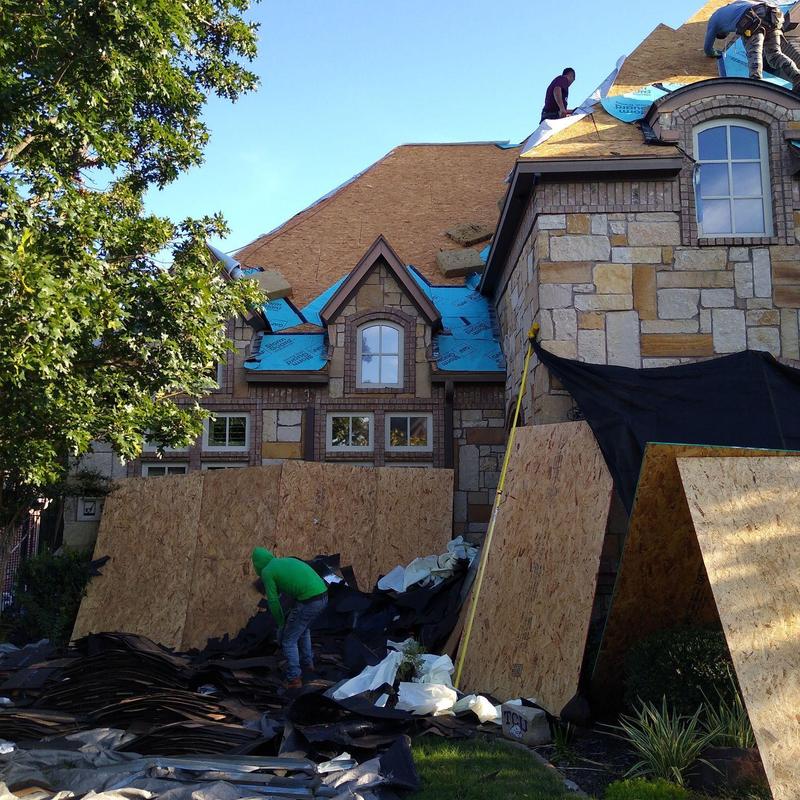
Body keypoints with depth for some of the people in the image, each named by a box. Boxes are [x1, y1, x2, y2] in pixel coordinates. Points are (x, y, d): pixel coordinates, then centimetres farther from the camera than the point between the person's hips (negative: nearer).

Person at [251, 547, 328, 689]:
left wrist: (281, 622, 17)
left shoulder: (267, 572, 2)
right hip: (323, 597, 8)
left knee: (289, 640, 10)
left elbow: (273, 602, 1)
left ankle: (294, 679, 14)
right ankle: (307, 664, 42)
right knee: (303, 629, 34)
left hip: (308, 602, -8)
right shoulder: (288, 561, 24)